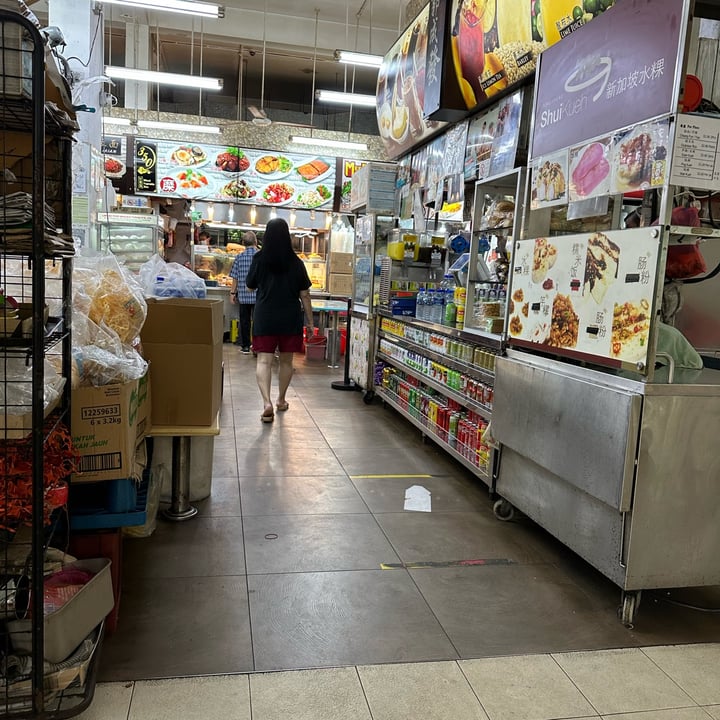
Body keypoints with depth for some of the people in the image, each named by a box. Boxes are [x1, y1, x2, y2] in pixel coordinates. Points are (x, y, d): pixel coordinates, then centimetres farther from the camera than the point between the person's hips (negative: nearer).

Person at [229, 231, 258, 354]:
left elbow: (235, 277, 0)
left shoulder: (239, 257, -2)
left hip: (243, 295, 1)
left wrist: (232, 293, 9)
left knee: (244, 321, 9)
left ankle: (245, 347, 16)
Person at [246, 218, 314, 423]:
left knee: (264, 360, -3)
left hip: (265, 317, -1)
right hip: (290, 318, 1)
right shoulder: (296, 262, -3)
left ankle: (267, 402, -21)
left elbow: (250, 286, 10)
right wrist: (310, 321, 6)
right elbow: (304, 294, -1)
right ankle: (281, 400, 29)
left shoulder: (259, 259, -3)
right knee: (286, 361, 15)